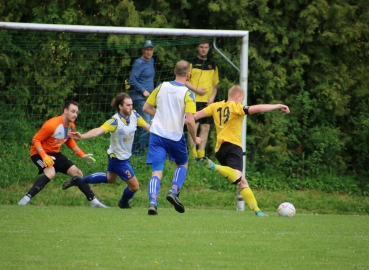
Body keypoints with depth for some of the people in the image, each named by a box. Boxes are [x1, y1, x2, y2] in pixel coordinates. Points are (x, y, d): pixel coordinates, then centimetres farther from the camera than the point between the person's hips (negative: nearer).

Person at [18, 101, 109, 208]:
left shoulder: (71, 126, 1)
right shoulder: (52, 125, -26)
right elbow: (36, 140, -22)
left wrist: (82, 155, 15)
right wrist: (44, 156, -34)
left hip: (55, 154, 8)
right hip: (40, 153, -8)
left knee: (77, 173, 6)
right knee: (50, 173, -35)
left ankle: (94, 201, 17)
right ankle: (26, 199, -36)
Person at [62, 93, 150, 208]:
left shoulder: (134, 115, -11)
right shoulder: (115, 121, -32)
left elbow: (146, 125, 4)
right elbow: (99, 130, -44)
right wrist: (82, 136, -59)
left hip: (125, 156, 9)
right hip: (119, 159, -9)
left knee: (110, 179, 33)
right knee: (134, 186, 2)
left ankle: (79, 180, 41)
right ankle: (124, 204, 35)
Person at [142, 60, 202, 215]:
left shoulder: (162, 87, 3)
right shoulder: (187, 94, -9)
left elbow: (146, 108, 9)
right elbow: (189, 121, -16)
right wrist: (195, 139, 0)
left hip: (157, 134, 2)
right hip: (175, 136, -2)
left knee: (157, 171, 0)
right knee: (183, 164, 23)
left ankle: (153, 202, -21)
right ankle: (174, 191, 1)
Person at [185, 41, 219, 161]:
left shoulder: (212, 65, 16)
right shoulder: (191, 63, 2)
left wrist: (212, 97, 4)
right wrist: (196, 90, -13)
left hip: (207, 101, 5)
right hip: (194, 100, -5)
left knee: (206, 127, 3)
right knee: (194, 126, -8)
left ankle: (201, 155, 8)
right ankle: (193, 154, -5)